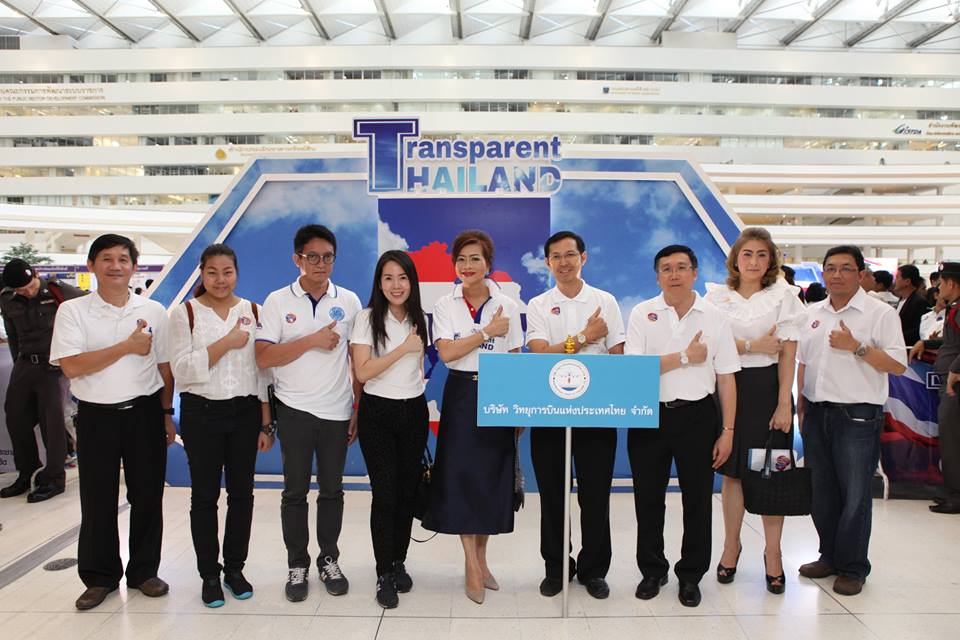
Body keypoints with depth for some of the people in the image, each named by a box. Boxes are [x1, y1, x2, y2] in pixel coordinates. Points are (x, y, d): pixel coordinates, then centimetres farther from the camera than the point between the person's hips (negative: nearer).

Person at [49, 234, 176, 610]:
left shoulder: (153, 311, 4)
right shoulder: (72, 311, -2)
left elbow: (164, 367, 8)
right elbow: (72, 366, -13)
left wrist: (167, 415, 6)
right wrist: (127, 346, -15)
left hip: (145, 412, 1)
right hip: (97, 415, -1)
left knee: (147, 496, 8)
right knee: (97, 500, 8)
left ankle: (144, 571, 24)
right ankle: (100, 577, 25)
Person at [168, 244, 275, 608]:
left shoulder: (252, 312, 5)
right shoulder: (185, 313, -1)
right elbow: (182, 369, -10)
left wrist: (266, 424, 2)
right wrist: (226, 343, -17)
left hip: (245, 413, 2)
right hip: (201, 414, -2)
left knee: (242, 492, 9)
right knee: (205, 495, 7)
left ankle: (235, 568, 26)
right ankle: (209, 574, 22)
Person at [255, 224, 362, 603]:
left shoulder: (349, 301, 3)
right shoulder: (277, 301, -1)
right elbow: (264, 358, -10)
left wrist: (360, 408, 3)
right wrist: (312, 340, -16)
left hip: (338, 412, 1)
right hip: (295, 411, -1)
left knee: (332, 490, 11)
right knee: (295, 491, 8)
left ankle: (329, 560, 26)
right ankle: (297, 565, 23)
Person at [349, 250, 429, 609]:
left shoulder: (419, 319, 7)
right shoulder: (368, 318, -7)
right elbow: (362, 372, -15)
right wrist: (403, 348, -15)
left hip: (414, 411, 4)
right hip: (378, 413, -4)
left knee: (407, 491, 8)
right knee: (385, 494, -4)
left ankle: (399, 563, 26)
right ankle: (384, 575, 9)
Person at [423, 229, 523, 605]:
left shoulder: (507, 307, 4)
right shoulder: (445, 306, 1)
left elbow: (515, 360, 4)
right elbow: (446, 352, -12)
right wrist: (487, 332, -13)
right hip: (460, 394, -1)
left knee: (491, 476, 6)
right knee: (461, 474, -2)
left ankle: (481, 557, 22)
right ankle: (471, 564, 9)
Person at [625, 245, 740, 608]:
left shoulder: (715, 318, 3)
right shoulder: (642, 314, 0)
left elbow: (727, 379, 3)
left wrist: (728, 432, -1)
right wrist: (684, 357, -12)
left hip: (698, 416, 0)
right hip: (650, 416, 0)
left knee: (698, 499, 8)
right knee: (648, 497, 9)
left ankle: (690, 576, 26)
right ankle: (652, 571, 28)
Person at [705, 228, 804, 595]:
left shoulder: (784, 296, 2)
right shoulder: (716, 296, 5)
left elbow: (787, 354, -4)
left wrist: (784, 403, -9)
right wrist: (752, 346, -12)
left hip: (768, 389, -1)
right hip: (729, 388, 1)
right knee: (732, 471, 9)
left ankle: (772, 553, 17)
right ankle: (731, 545, 24)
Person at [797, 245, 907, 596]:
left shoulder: (880, 313, -5)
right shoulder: (812, 313, 12)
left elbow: (898, 365, -12)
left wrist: (857, 347, -20)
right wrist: (800, 406, 12)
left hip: (857, 416, -5)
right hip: (817, 413, 6)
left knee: (855, 496, 2)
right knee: (822, 493, 13)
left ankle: (852, 568, 16)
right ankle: (829, 557, 28)